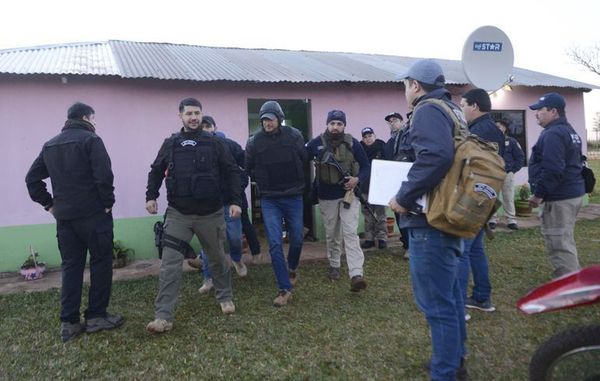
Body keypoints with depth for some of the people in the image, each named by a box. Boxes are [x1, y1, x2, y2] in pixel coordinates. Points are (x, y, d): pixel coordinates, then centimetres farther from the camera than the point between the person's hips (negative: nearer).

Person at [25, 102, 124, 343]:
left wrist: (48, 204, 15)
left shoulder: (50, 145, 15)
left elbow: (32, 178, 16)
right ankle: (96, 316, 7)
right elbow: (104, 175, -19)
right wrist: (108, 203, -9)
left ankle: (68, 322, 10)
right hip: (93, 214, -6)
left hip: (64, 216, 6)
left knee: (70, 266, 10)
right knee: (100, 262, 4)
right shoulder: (90, 140, -7)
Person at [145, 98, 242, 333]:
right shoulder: (170, 144, 5)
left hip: (210, 213, 0)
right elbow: (156, 171, 15)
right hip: (178, 214, 1)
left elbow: (232, 172, 1)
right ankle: (163, 316, -3)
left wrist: (235, 201, -7)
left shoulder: (214, 143, 0)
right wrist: (151, 196, 2)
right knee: (170, 262, -7)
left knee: (217, 258, 16)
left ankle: (225, 297, 38)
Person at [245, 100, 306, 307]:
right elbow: (249, 169, 6)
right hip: (269, 200, -1)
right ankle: (285, 289, 2)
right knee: (275, 244, -8)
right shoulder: (254, 142, -7)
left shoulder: (294, 136, -6)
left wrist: (297, 183, 9)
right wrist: (264, 183, 3)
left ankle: (292, 268, 43)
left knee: (297, 239, 11)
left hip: (293, 198, 1)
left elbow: (304, 161, 5)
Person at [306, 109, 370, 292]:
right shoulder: (316, 143, -4)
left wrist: (357, 179, -17)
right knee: (331, 234, 14)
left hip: (348, 193, -1)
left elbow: (366, 166, 1)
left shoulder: (352, 143, -4)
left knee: (350, 232, -10)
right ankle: (334, 265, 33)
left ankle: (356, 274, -16)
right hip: (326, 196, 2)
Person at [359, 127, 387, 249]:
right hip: (365, 187, 3)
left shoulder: (381, 147, -4)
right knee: (368, 214, 9)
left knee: (380, 213, 2)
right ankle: (369, 238, 16)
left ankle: (382, 238, 8)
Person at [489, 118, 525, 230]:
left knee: (508, 198, 5)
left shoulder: (511, 141, 0)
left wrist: (513, 170, -4)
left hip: (507, 174, -1)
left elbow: (520, 157, 2)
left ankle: (511, 220, 14)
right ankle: (492, 220, 12)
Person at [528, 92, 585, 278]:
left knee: (559, 246, -6)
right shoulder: (569, 131, 17)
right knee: (565, 241, 21)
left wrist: (539, 194, -18)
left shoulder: (552, 134, -18)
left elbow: (552, 170, -27)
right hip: (573, 192, 11)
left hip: (559, 198, -11)